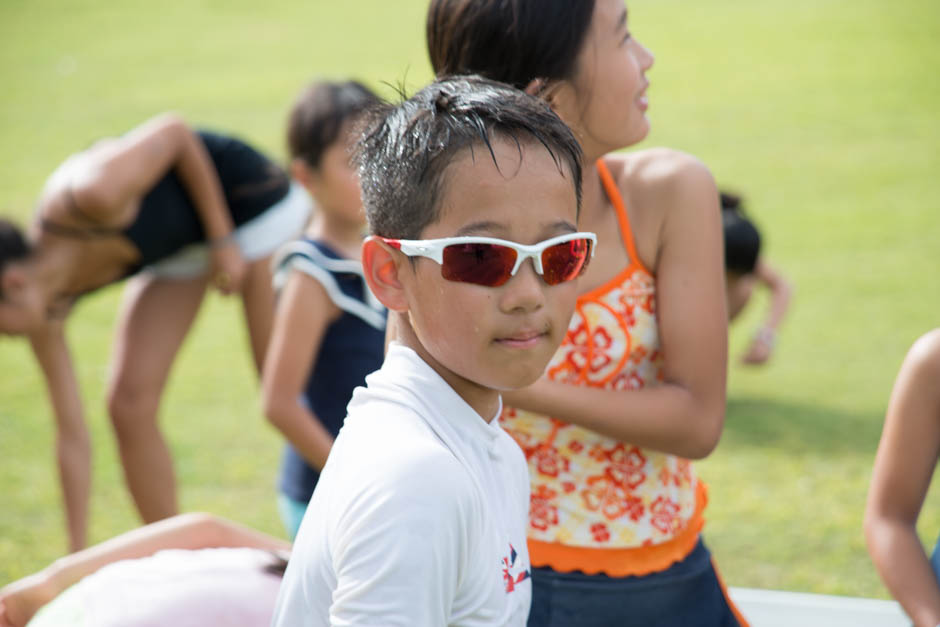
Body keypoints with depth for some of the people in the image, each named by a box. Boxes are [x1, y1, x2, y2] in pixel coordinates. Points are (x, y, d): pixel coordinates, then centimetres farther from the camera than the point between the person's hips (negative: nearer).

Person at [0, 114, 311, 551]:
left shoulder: (89, 197, -38)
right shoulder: (49, 307, -16)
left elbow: (174, 131, -21)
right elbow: (72, 436, -9)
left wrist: (222, 239, -20)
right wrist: (78, 556, -6)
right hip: (177, 243, 6)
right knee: (129, 403, -2)